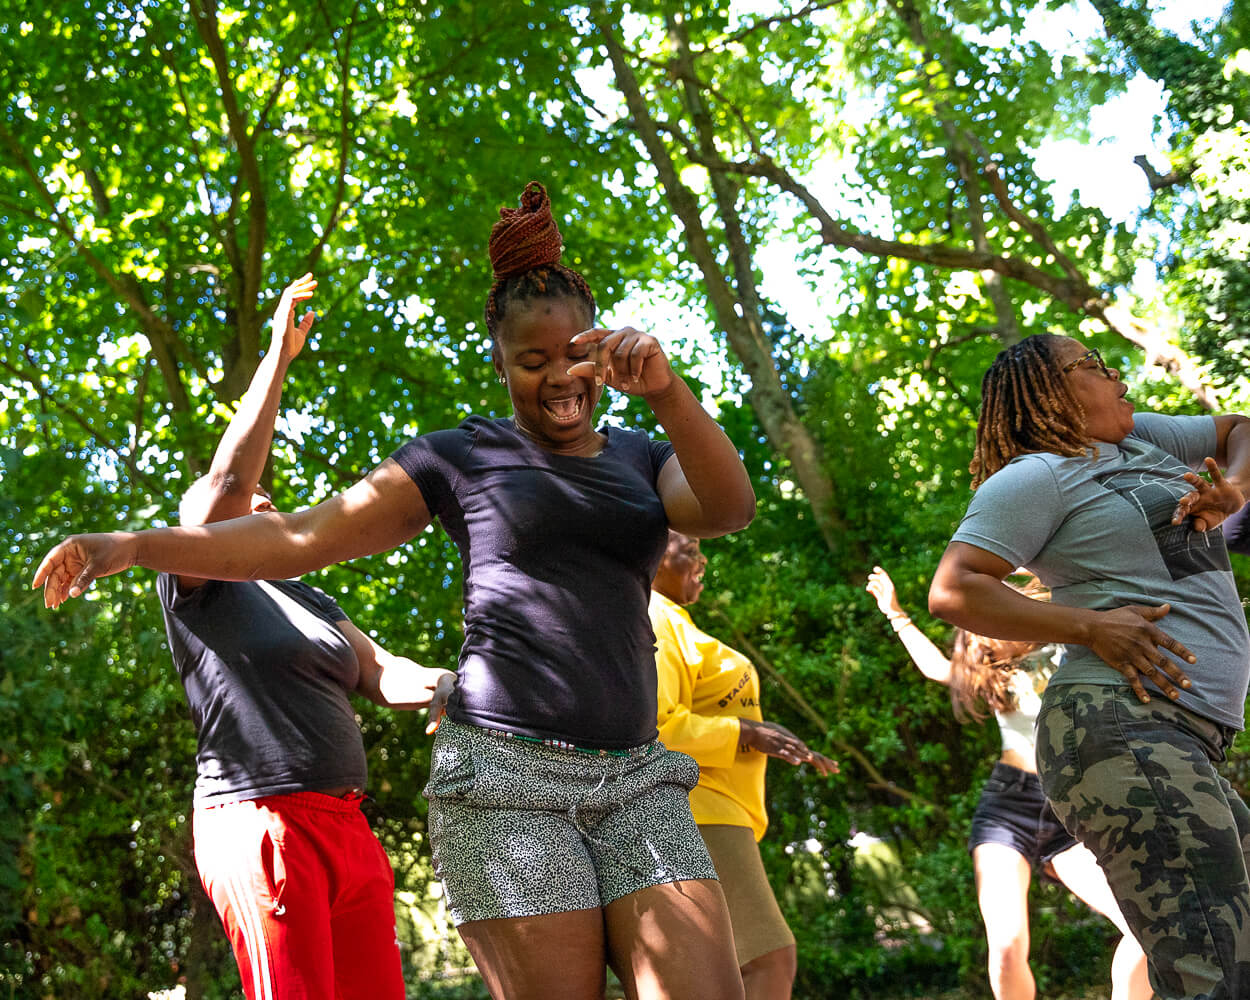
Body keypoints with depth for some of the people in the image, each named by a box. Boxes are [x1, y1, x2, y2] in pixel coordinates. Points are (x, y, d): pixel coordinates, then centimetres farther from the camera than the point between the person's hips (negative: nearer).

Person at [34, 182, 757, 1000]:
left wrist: (664, 386, -27)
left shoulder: (645, 462, 16)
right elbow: (296, 540, 5)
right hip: (504, 775, -4)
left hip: (633, 782, 4)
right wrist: (129, 546, -7)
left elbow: (730, 507, -7)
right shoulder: (461, 459, 7)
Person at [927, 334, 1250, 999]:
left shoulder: (1137, 439, 23)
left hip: (1187, 741, 10)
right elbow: (952, 592, -10)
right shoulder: (1037, 475, -2)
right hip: (1123, 725, -10)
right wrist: (1093, 627, -15)